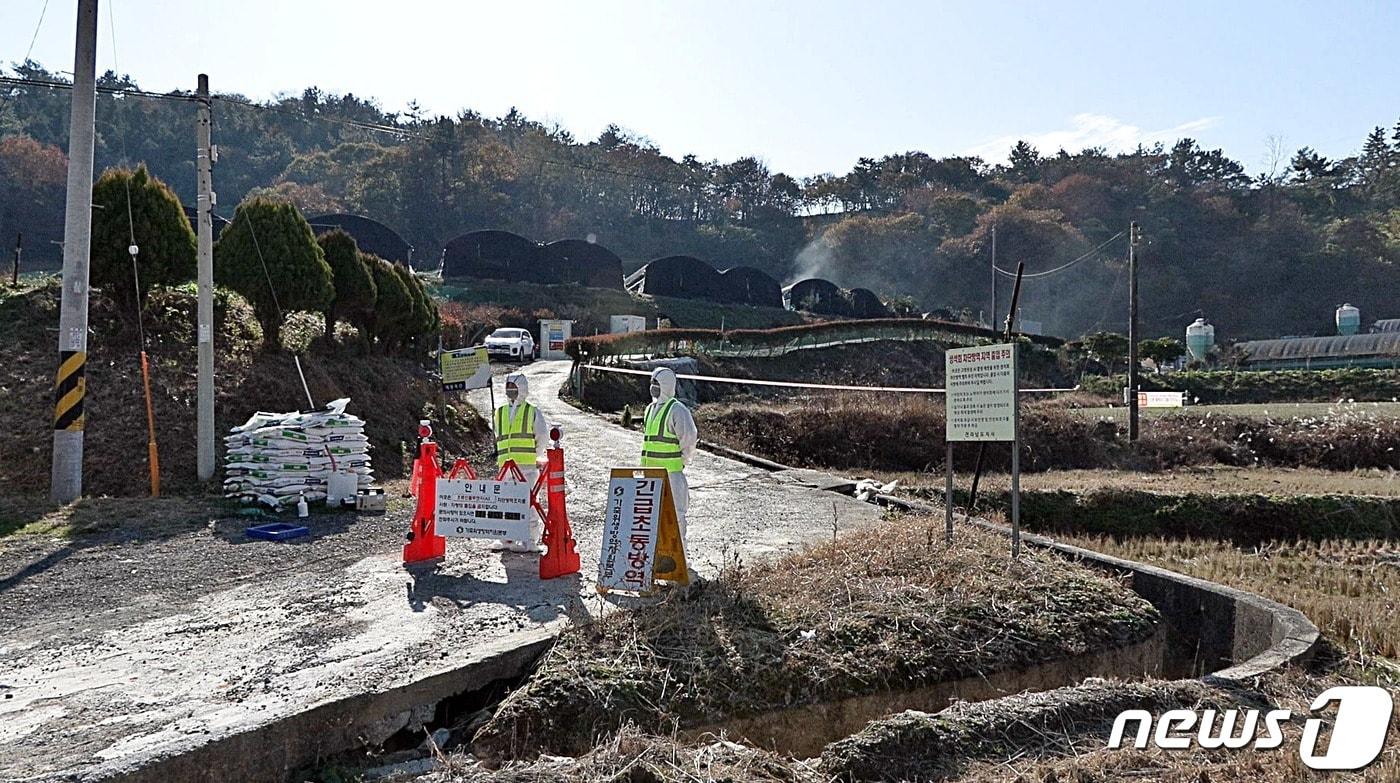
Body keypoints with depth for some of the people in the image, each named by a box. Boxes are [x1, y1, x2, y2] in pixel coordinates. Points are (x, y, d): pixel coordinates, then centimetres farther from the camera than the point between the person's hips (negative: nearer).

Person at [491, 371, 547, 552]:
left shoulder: (533, 412, 4)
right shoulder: (499, 413, 17)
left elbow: (543, 437, 5)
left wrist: (537, 456, 6)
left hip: (527, 465, -5)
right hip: (505, 465, 5)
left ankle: (530, 540, 1)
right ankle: (507, 539, 16)